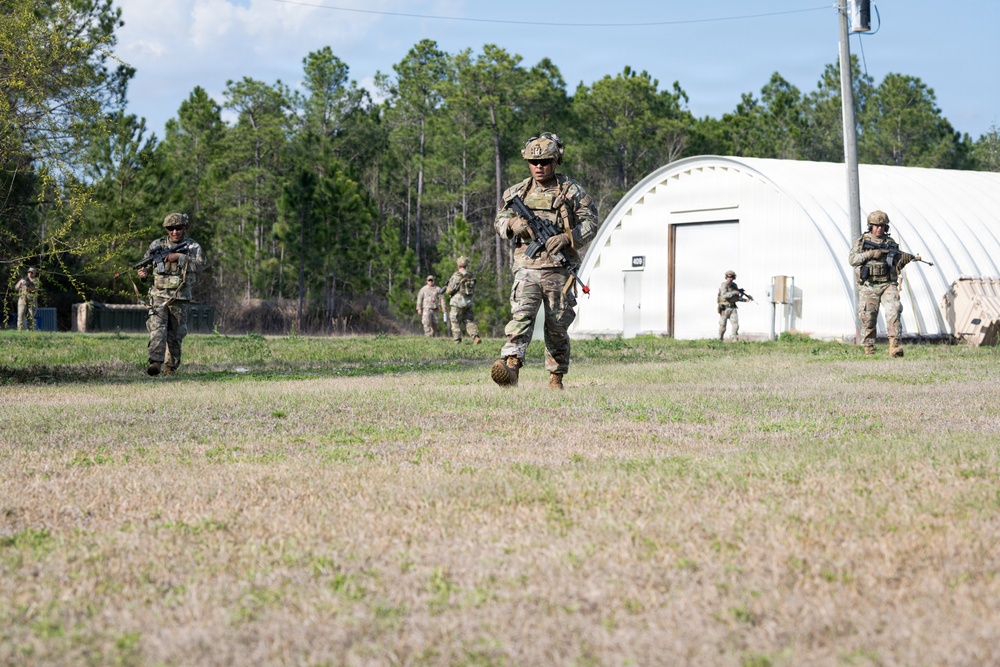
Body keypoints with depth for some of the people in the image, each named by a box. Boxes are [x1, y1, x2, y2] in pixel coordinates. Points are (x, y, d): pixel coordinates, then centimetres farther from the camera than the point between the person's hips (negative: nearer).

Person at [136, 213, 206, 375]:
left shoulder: (193, 247, 3)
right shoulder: (157, 245, 6)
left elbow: (199, 266, -13)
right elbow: (145, 264, 13)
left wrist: (178, 257, -21)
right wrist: (143, 273, -11)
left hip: (180, 300, 1)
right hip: (159, 296, -1)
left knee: (175, 336, 8)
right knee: (157, 328, -20)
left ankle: (170, 366, 23)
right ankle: (155, 362, -32)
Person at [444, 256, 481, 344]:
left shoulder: (456, 276, -13)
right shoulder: (471, 276, 6)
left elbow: (450, 290, -12)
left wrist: (446, 290, 13)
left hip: (458, 301, -5)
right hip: (469, 302, 6)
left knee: (456, 322, 4)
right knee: (469, 321, 11)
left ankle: (457, 341, 4)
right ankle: (476, 337, -8)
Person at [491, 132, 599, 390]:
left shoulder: (571, 190, 3)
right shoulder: (518, 192, 12)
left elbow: (590, 222, 1)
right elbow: (499, 220, 20)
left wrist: (567, 238, -15)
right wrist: (513, 224, -5)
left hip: (559, 269, -1)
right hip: (527, 267, 1)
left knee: (557, 327, 6)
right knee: (521, 315, -19)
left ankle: (556, 378, 18)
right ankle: (511, 366, -34)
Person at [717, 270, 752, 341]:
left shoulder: (735, 285, 9)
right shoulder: (724, 285, -11)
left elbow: (736, 298, 16)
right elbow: (724, 295, -29)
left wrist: (745, 299, 4)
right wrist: (734, 292, -28)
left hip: (733, 308, 5)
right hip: (724, 308, -5)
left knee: (735, 324, -10)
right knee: (723, 326, 3)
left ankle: (734, 339, -7)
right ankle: (720, 340, 20)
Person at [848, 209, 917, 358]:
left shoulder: (891, 243, 13)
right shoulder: (861, 241, 7)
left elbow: (896, 266, 13)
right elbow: (852, 259, -5)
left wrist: (904, 260, -9)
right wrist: (870, 254, -14)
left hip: (888, 285, 1)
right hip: (868, 286, -1)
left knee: (893, 311, -18)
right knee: (868, 318, -1)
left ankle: (894, 347, -24)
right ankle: (869, 351, 9)